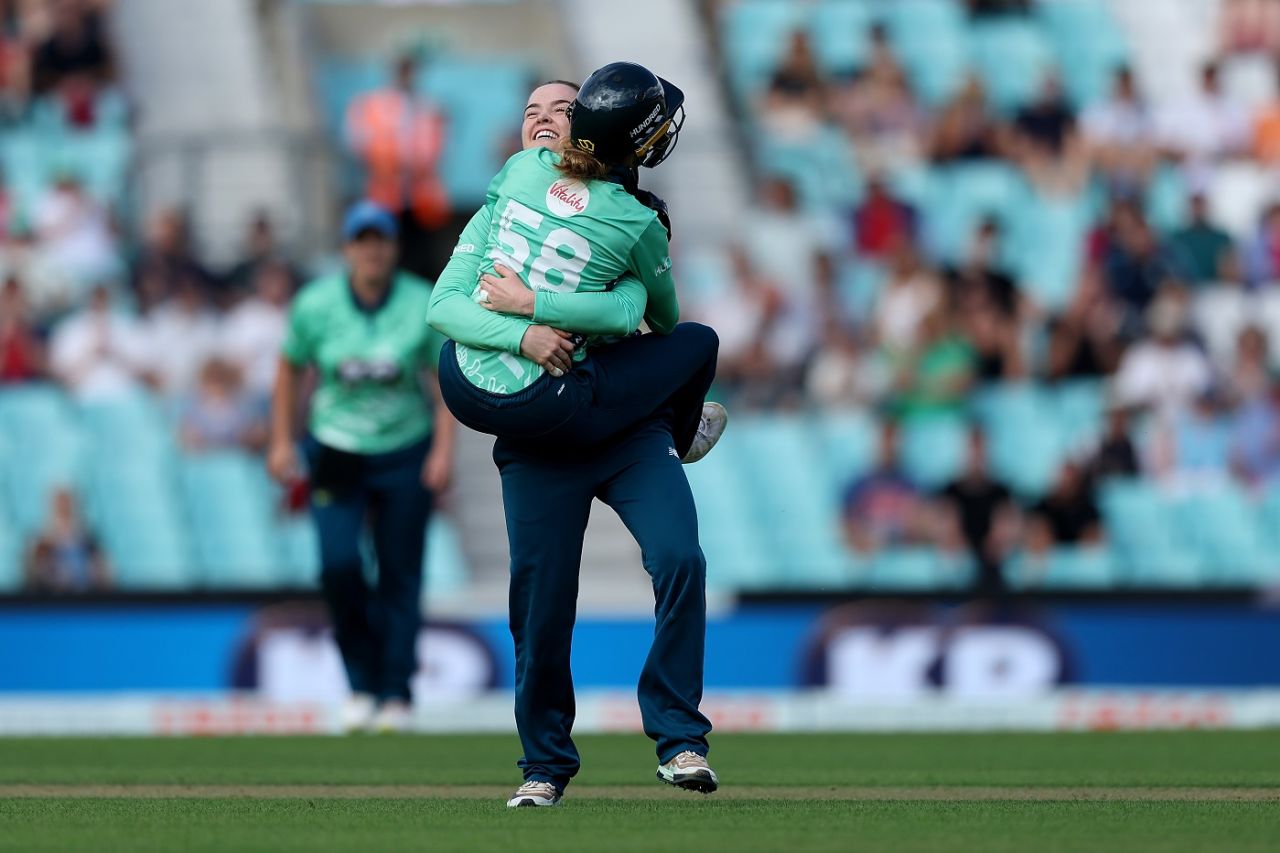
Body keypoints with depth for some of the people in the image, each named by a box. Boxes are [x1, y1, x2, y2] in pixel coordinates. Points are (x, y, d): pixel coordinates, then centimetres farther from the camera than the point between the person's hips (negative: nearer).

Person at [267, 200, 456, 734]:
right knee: (339, 565, -15)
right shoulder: (315, 305, -7)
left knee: (400, 576, 1)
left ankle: (396, 694, 11)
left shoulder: (424, 305, -9)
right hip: (335, 451, 0)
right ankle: (362, 683, 1)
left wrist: (443, 449, -9)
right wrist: (281, 441, 4)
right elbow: (290, 367, 7)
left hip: (405, 454, 0)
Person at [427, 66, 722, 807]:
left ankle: (679, 739, -9)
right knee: (542, 604, -1)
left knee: (681, 561, -19)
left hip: (628, 422, -1)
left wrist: (526, 300, -20)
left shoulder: (623, 218, 3)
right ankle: (546, 763, 16)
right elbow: (444, 307, -7)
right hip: (536, 435, 1)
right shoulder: (495, 219, 9)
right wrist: (521, 334, -23)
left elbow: (627, 308, -16)